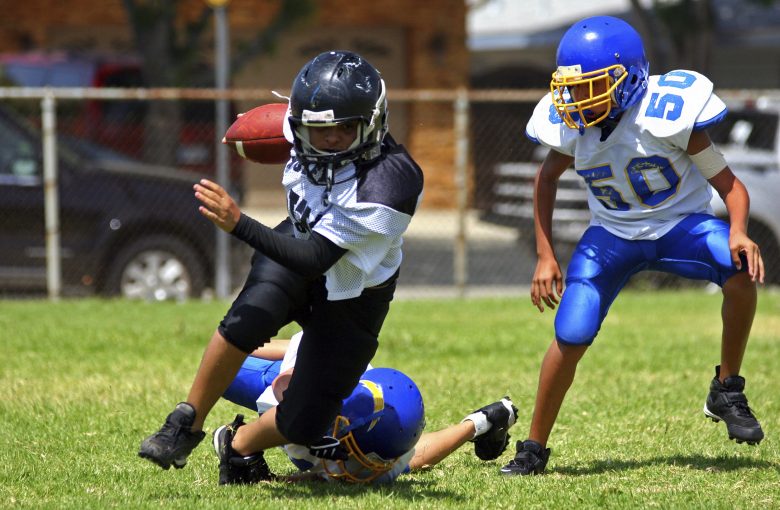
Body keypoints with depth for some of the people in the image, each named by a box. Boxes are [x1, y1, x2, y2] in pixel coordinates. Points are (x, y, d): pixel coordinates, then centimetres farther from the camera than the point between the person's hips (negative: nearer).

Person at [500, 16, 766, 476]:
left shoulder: (667, 114, -25)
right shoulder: (573, 127, -13)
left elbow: (727, 182, -16)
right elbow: (548, 177, 10)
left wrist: (738, 232, -36)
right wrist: (545, 256, 6)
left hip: (681, 223, -2)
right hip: (613, 234, 2)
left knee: (741, 270, -33)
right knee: (570, 339, -13)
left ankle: (727, 392, -14)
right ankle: (534, 448, 7)